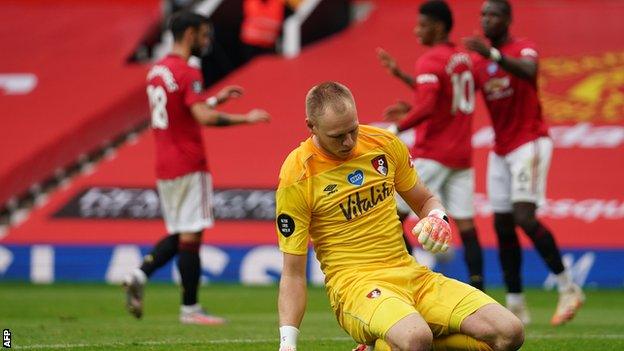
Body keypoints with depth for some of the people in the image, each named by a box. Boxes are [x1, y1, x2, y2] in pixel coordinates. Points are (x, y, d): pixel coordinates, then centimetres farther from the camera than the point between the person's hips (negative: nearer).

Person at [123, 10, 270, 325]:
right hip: (188, 166, -9)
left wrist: (216, 99, 23)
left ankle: (139, 276, -2)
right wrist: (245, 119, -17)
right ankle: (189, 308, 0)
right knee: (190, 236, -3)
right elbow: (203, 118, -25)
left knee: (179, 234, 15)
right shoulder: (187, 73, -15)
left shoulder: (157, 71, 14)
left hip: (164, 166, 9)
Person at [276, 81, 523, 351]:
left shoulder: (385, 144, 5)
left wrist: (437, 218, -3)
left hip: (411, 274, 7)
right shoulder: (297, 179, -9)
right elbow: (293, 273, -6)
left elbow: (424, 201, 22)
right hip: (355, 283, -6)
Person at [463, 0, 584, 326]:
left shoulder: (522, 48, -7)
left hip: (529, 143, -7)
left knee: (524, 218, -18)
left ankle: (568, 289, -7)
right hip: (500, 150, 7)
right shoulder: (478, 63, 13)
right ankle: (515, 305, 8)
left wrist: (493, 55, -45)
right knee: (502, 226, 3)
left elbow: (529, 71, -31)